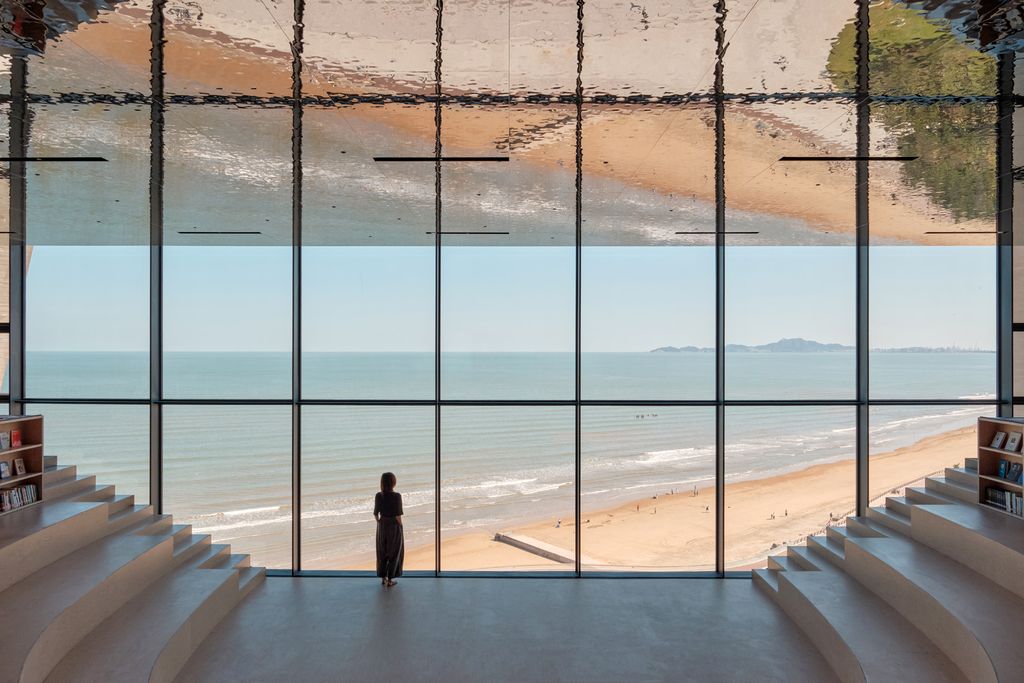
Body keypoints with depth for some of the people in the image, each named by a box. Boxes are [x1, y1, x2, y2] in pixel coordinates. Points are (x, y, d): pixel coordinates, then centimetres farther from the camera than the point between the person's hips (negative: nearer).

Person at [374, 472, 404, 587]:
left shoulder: (378, 496, -6)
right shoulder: (396, 496, -18)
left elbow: (375, 514, -1)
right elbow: (398, 515, -17)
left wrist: (380, 524, 12)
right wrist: (400, 527, -5)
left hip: (382, 526, 4)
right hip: (394, 526, -4)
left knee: (382, 552, 18)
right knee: (394, 553, 10)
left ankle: (383, 578, 24)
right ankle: (390, 580, 14)